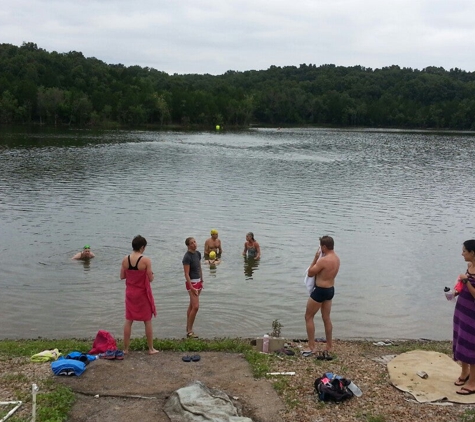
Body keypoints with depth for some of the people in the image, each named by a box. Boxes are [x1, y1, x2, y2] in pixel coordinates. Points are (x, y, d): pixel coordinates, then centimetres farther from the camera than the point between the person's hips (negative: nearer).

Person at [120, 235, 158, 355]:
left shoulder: (125, 260, -5)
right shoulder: (146, 260, -17)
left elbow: (122, 276, 3)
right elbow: (150, 279, -13)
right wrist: (151, 273, 7)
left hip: (130, 293, 3)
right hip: (143, 294, -3)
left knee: (128, 321, 13)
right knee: (148, 321, 9)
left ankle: (126, 348, 18)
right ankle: (151, 349, 17)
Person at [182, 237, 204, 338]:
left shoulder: (198, 253, 5)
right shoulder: (187, 257, -18)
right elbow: (186, 274, -19)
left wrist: (202, 281, 17)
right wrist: (192, 288, -21)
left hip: (198, 281, 8)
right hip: (191, 282, -8)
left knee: (191, 305, 14)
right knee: (196, 307, -12)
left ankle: (188, 327, 23)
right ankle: (189, 331, -5)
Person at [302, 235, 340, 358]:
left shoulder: (323, 260, -25)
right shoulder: (336, 259, 4)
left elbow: (310, 273, -14)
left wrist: (315, 258, -10)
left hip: (320, 290, -9)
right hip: (330, 289, 9)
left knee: (308, 317, 5)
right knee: (326, 318, 17)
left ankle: (311, 347, 5)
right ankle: (329, 347, 24)